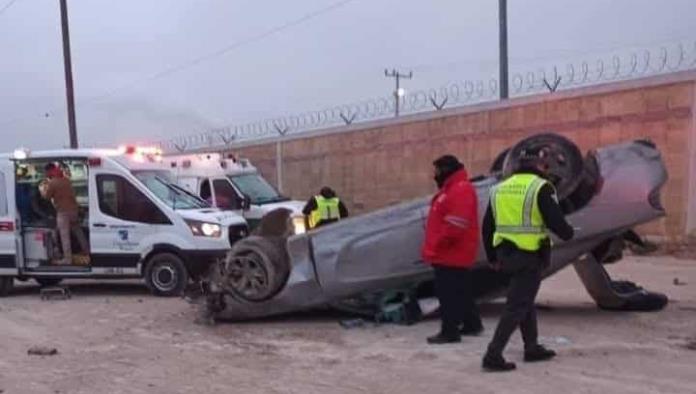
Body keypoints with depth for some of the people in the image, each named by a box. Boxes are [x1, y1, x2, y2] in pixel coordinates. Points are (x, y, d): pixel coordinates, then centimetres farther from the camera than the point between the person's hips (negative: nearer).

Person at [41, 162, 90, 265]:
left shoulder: (52, 183, -14)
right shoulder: (66, 180, 9)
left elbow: (47, 196, -4)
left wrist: (42, 189, 15)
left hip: (63, 212, -7)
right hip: (73, 209, 7)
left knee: (65, 236, -3)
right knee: (78, 231, 20)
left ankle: (67, 258, -3)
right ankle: (86, 250, 28)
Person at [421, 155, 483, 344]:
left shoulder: (460, 190, -18)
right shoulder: (451, 189, 18)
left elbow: (455, 226, -27)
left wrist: (437, 245, -19)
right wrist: (434, 247, 18)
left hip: (451, 255, -11)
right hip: (452, 254, 11)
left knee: (448, 293, -6)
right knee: (460, 291, 18)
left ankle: (449, 331, -1)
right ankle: (472, 324, 29)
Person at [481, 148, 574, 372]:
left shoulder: (500, 188, 11)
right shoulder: (541, 187, -10)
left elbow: (487, 227, 12)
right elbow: (555, 220, -14)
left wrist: (492, 257, 20)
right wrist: (568, 234, 9)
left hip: (506, 253, 7)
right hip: (531, 255, -7)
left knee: (525, 300, 21)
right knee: (517, 305, -3)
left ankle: (532, 348, 31)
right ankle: (493, 355, -6)